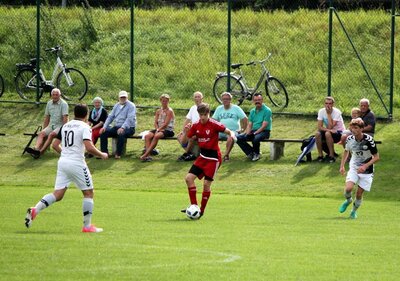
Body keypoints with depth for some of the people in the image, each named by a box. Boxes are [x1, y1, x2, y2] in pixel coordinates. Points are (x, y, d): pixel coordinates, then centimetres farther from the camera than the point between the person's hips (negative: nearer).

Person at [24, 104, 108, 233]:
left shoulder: (65, 126, 13)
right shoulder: (84, 127, -7)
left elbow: (55, 145, 16)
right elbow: (89, 147, -18)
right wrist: (102, 155, -3)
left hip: (62, 161, 6)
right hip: (76, 163, -6)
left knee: (58, 194, 4)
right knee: (88, 193, 7)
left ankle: (35, 210, -17)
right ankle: (87, 226, 7)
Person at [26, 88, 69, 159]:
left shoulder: (63, 104, -7)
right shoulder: (49, 103, 12)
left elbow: (65, 118, -14)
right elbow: (47, 118, 17)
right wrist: (44, 129, 12)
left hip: (60, 126, -6)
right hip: (51, 125, 6)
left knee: (51, 135, -33)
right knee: (41, 134, -23)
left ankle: (40, 152, -45)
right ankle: (36, 149, -47)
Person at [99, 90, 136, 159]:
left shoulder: (131, 106, -5)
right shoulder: (116, 106, 16)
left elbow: (130, 118, -18)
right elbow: (110, 117, 15)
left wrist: (123, 128, -32)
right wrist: (105, 127, -2)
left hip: (128, 128, -7)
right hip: (116, 127, 7)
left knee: (121, 134, -39)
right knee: (103, 132, -13)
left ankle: (118, 154, -30)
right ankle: (104, 152, -12)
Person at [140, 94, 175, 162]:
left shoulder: (169, 111, -4)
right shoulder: (158, 111, 16)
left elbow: (166, 124, -13)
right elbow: (155, 123, 10)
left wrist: (158, 130, -19)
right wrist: (157, 129, -10)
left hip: (168, 130, -6)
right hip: (159, 129, 6)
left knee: (156, 136, -36)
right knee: (147, 136, -23)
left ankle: (145, 154, -39)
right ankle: (148, 156, -35)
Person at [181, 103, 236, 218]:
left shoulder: (214, 124, -14)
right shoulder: (196, 125, 1)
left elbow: (229, 131, -11)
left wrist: (232, 134, -35)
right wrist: (187, 131, -14)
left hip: (213, 158, -6)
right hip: (202, 156, 6)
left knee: (206, 184, -7)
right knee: (189, 178, -4)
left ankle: (202, 210, 6)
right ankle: (194, 206, 4)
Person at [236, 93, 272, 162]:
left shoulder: (267, 110, -6)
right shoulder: (252, 111, 15)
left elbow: (264, 126, -14)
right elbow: (249, 125, 12)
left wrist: (255, 133, -22)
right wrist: (247, 133, -10)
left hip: (264, 131, -6)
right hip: (254, 131, 6)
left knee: (255, 138, -39)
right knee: (238, 138, -16)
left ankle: (256, 154, -9)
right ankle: (250, 153, -10)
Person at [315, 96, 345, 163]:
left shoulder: (337, 112, -20)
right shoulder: (321, 111, -7)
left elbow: (330, 127, -27)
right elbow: (319, 127, -13)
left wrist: (329, 114, -25)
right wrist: (329, 130, -30)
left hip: (339, 132, -4)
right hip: (329, 131, 4)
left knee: (328, 134, -35)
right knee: (317, 134, -25)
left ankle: (331, 156, -23)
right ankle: (320, 155, -13)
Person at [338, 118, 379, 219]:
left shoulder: (369, 140, -21)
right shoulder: (350, 139, -8)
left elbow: (376, 157, -15)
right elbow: (346, 151, 14)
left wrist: (365, 166, -27)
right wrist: (342, 166, 7)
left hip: (367, 170, -2)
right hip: (354, 168, 2)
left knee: (359, 194, -1)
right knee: (348, 188, -20)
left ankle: (354, 211, 25)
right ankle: (348, 200, 14)